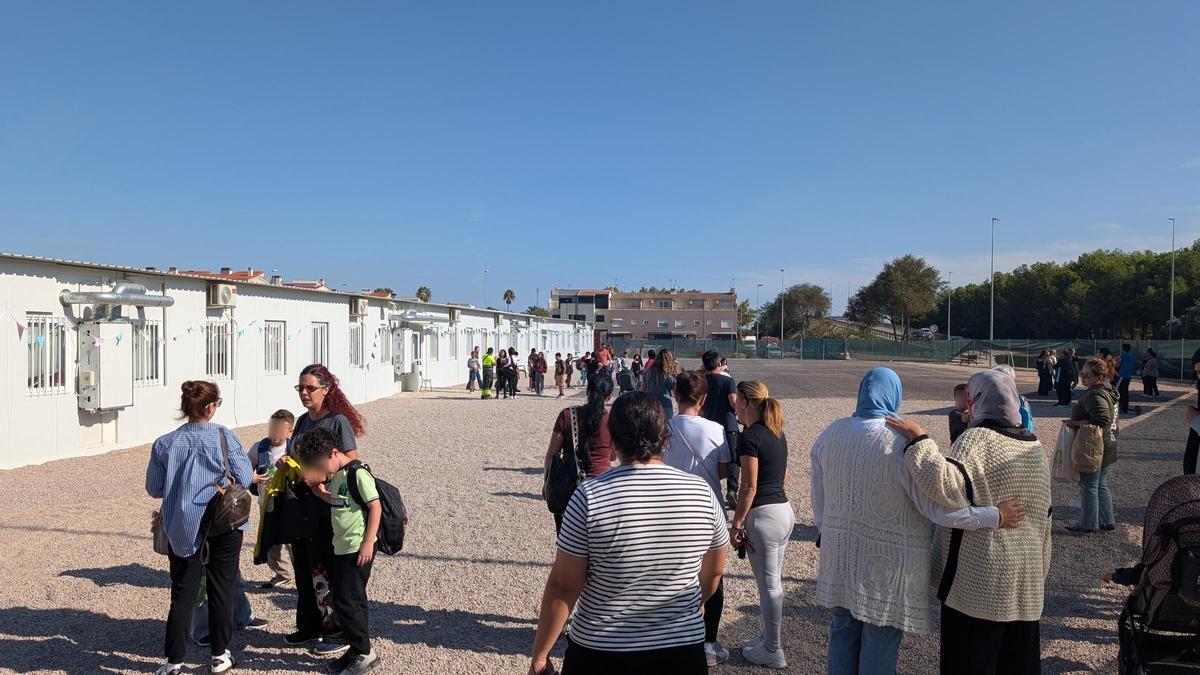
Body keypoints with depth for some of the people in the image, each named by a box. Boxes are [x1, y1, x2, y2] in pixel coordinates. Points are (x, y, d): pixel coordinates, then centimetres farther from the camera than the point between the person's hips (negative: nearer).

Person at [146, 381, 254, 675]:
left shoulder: (164, 444, -5)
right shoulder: (224, 436, -12)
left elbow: (154, 489, 3)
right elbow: (244, 479, -8)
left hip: (184, 529, 2)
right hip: (224, 526, -1)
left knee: (183, 594, 11)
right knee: (221, 590, 11)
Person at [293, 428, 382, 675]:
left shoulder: (358, 473, -16)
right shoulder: (334, 476, 10)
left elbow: (375, 507, -17)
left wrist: (368, 543, -19)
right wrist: (319, 489, 1)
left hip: (358, 549, -9)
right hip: (340, 548, 9)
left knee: (346, 600, -5)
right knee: (352, 600, 15)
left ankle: (363, 653, 7)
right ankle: (357, 651, 25)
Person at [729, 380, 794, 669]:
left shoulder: (750, 436, -17)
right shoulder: (777, 433, 9)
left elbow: (749, 486, -18)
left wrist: (736, 523, -13)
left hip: (764, 515, -9)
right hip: (785, 509, 9)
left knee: (769, 585, 3)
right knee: (773, 582, 19)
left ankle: (773, 653, 15)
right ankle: (770, 639, 31)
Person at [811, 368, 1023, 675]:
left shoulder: (830, 435, -3)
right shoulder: (903, 443, -21)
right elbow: (938, 508, -22)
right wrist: (996, 516, -12)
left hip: (841, 552, 5)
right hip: (889, 558, -5)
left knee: (843, 631, 19)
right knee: (881, 641, 9)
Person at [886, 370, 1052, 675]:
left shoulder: (977, 438, -15)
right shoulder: (1035, 447, 8)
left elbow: (947, 484, -33)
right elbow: (1044, 516, 14)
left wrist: (919, 440, -23)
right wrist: (1039, 568, 23)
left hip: (978, 576, -7)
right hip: (1026, 581, 7)